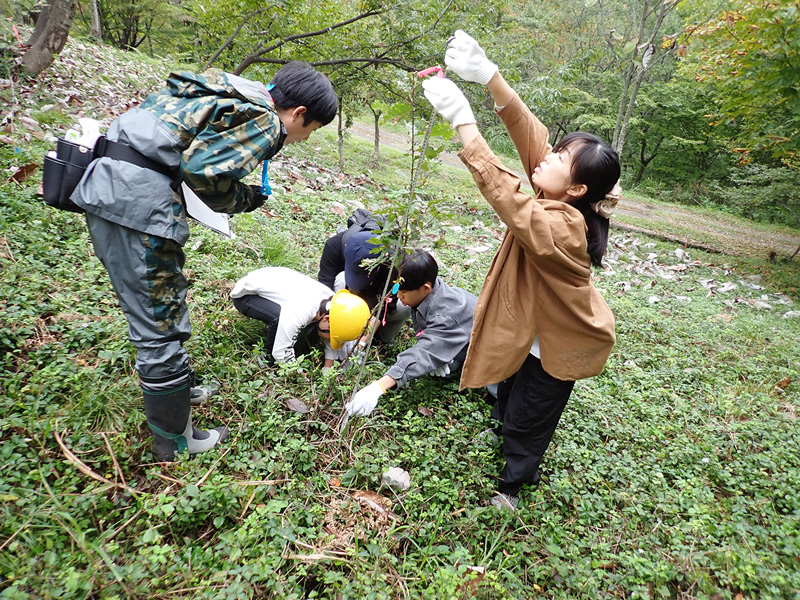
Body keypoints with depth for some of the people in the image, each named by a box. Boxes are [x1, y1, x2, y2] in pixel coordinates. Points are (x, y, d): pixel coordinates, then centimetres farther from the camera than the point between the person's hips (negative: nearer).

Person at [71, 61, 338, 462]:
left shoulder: (234, 94, 19)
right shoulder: (265, 124, -9)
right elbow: (202, 170, -19)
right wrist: (246, 199, 0)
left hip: (105, 183, 10)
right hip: (138, 195, -10)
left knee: (158, 303, 24)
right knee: (160, 323, 0)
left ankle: (172, 386, 44)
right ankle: (176, 441, 16)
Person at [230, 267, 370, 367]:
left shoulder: (333, 301, -17)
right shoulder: (298, 312, -41)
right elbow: (281, 352, -36)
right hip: (245, 293, -7)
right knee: (279, 318, -36)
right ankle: (273, 365, -13)